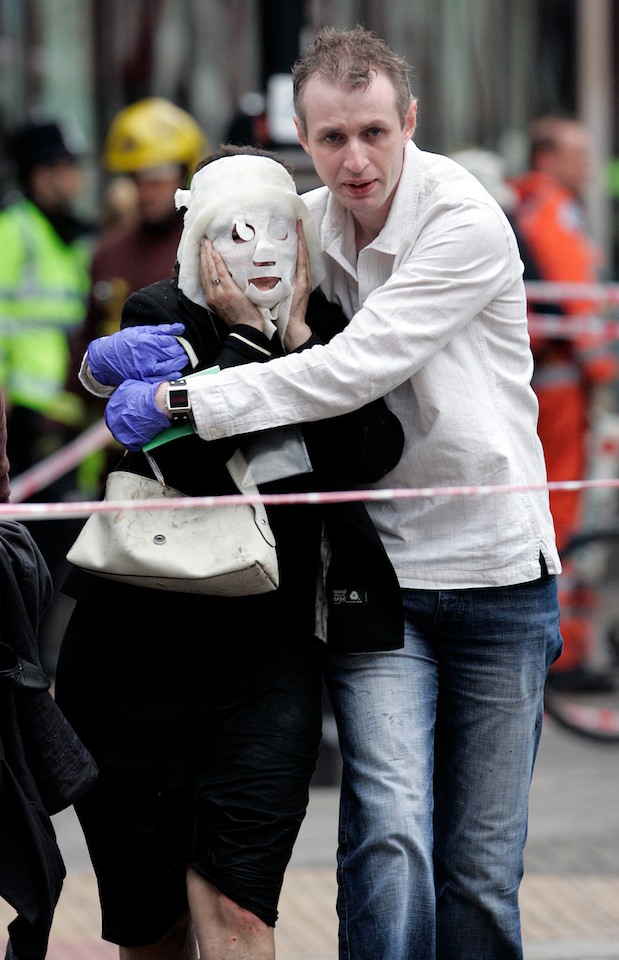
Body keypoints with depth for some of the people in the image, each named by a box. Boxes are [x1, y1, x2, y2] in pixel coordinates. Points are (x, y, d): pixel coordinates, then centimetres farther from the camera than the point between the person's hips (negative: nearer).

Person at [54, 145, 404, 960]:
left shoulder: (325, 329, 5)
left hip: (265, 671, 1)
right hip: (133, 661, -1)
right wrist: (252, 336, -17)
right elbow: (188, 461, -19)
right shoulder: (160, 319, -4)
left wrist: (297, 334, -13)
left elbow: (373, 452, -12)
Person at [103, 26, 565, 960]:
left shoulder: (467, 225, -15)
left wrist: (183, 403, -23)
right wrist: (244, 321, -13)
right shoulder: (301, 227, 1)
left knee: (480, 866, 4)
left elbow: (354, 369, -24)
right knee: (390, 835, -16)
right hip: (374, 574, 3)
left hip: (496, 567, -2)